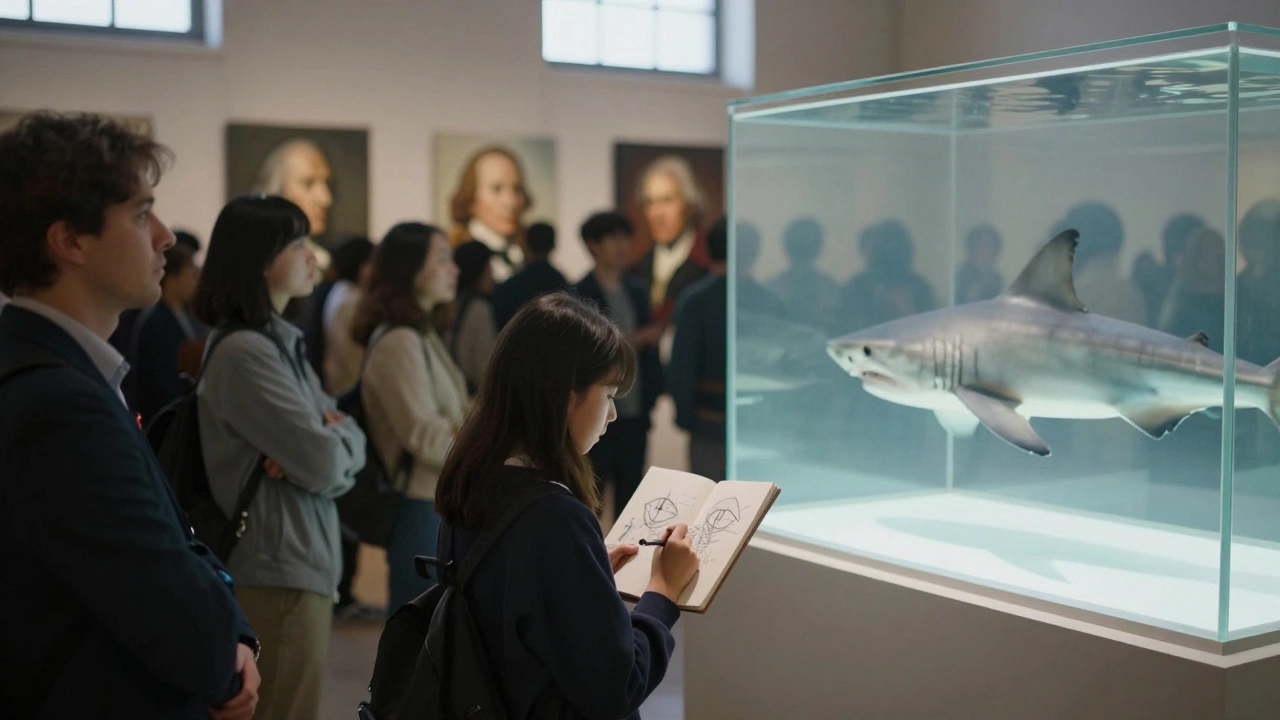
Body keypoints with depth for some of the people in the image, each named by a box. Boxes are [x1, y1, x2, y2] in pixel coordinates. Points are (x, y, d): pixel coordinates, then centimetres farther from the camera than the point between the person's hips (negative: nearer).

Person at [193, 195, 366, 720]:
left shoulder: (282, 341, 12)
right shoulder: (244, 351, -17)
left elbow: (350, 446, 9)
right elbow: (325, 463, -20)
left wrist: (327, 441, -13)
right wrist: (333, 439, 1)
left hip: (302, 560, 9)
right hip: (277, 569, -9)